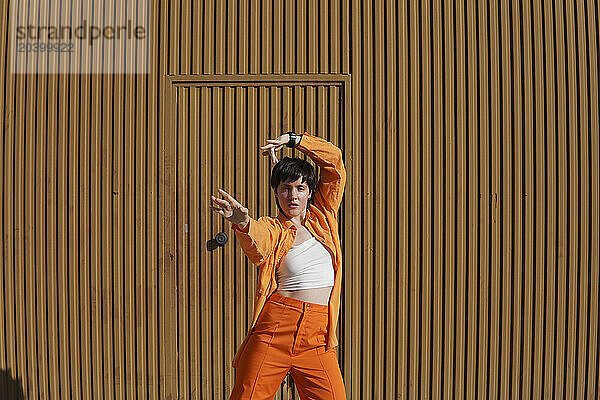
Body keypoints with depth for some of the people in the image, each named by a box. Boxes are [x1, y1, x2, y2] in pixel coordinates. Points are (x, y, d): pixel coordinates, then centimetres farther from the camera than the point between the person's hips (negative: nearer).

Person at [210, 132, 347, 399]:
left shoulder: (323, 217, 13)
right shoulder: (272, 228, 3)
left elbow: (334, 160, 10)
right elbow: (257, 249, -23)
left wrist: (292, 140, 7)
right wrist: (242, 222, -44)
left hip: (317, 337, 3)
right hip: (275, 327, -2)